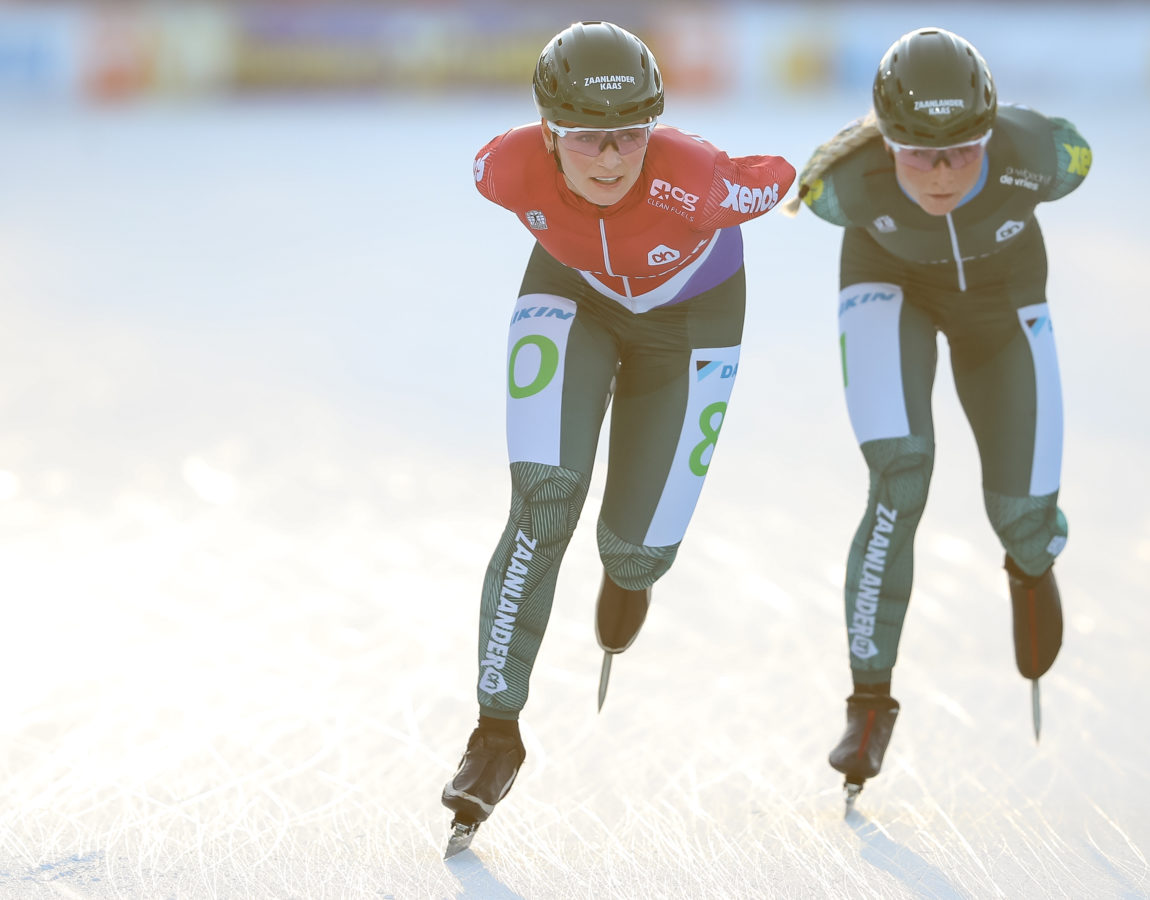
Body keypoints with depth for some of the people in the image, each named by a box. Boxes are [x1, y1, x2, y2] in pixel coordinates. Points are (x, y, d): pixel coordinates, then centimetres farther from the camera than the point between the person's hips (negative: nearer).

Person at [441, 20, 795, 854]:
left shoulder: (697, 181, -41)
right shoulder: (508, 169, -33)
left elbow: (778, 178, -18)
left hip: (689, 315, -1)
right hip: (573, 294, 1)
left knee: (640, 542, 2)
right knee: (544, 501, -18)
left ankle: (628, 573, 44)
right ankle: (498, 729, -8)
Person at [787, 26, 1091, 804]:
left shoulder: (1037, 155, -38)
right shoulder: (847, 182, -37)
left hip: (1001, 295, 1)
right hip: (891, 282, -1)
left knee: (1023, 516, -1)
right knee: (900, 484, -22)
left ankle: (1033, 565, 39)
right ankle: (871, 701, -9)